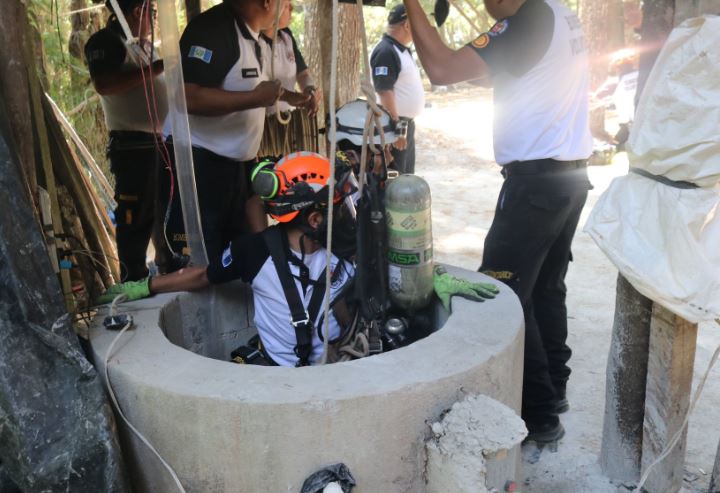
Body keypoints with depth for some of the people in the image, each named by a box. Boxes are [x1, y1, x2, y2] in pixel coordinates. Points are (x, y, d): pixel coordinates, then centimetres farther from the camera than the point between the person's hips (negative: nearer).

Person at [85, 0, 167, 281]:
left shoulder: (145, 45, 20)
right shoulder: (105, 41, -8)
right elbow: (103, 85, -25)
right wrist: (156, 68, -25)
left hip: (161, 141, 9)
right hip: (133, 145, -9)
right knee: (136, 216, -5)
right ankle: (134, 280, 4)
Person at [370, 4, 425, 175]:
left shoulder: (402, 49, 14)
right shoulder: (386, 52, -17)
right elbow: (385, 92, -22)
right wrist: (396, 128, -25)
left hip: (406, 123, 10)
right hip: (395, 124, -10)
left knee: (407, 175, 17)